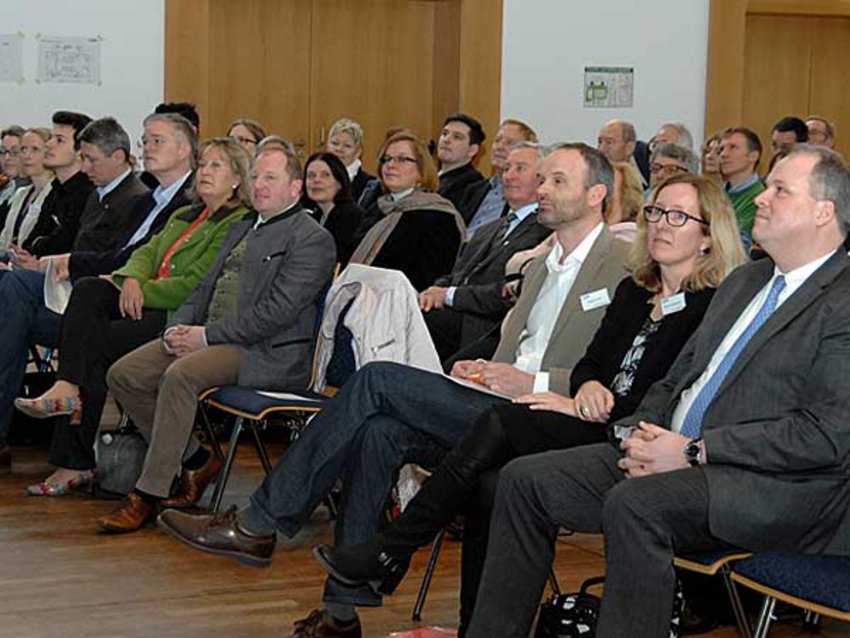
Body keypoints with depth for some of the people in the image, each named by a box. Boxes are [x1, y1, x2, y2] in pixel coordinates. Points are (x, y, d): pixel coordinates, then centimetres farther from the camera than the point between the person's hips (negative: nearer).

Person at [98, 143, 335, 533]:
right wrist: (178, 327, 1)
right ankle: (195, 461, 6)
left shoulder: (312, 239, -5)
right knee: (123, 375, -7)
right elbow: (206, 288, 23)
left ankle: (150, 494, -23)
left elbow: (276, 311, -16)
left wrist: (207, 336, -16)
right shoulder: (241, 230, 25)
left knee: (180, 375, -33)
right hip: (209, 338, 9)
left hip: (267, 352, -9)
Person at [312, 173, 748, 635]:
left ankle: (391, 552, -14)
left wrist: (583, 409, -11)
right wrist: (588, 387, -6)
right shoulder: (633, 291, 21)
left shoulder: (714, 306, -5)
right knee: (489, 484, -22)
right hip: (592, 427, 7)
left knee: (500, 423, -23)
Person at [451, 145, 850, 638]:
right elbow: (677, 380, 24)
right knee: (526, 480, -2)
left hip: (775, 486, -9)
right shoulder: (745, 281, 21)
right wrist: (641, 431, 0)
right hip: (673, 454, 9)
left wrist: (694, 451, -17)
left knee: (634, 505, -35)